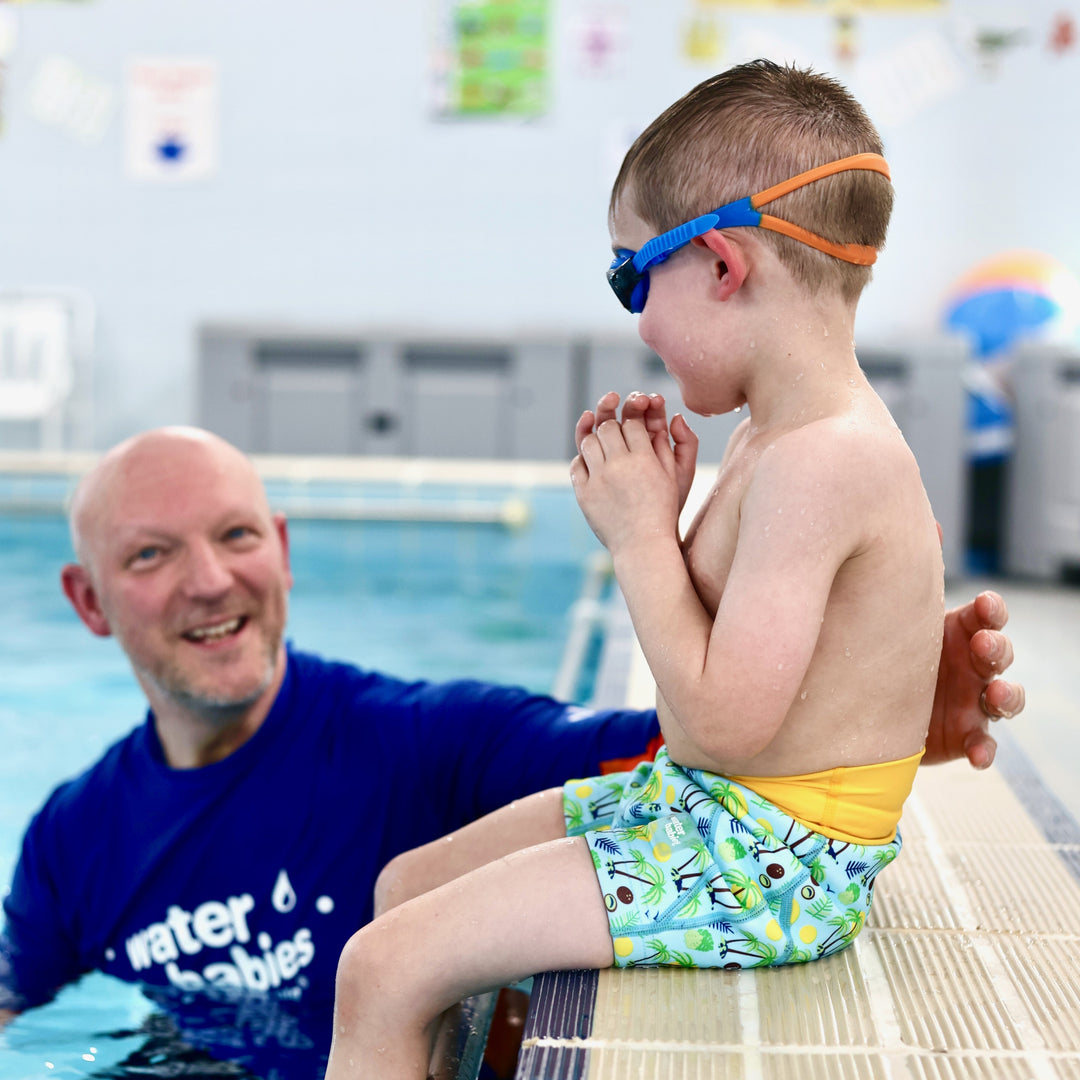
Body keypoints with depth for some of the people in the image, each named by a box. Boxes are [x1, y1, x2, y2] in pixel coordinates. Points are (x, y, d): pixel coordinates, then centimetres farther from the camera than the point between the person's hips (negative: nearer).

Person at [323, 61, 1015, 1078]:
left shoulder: (824, 460, -24)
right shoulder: (783, 432, 8)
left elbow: (725, 718, -27)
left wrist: (642, 534, -17)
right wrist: (654, 511, 0)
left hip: (774, 860, -10)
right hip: (694, 803, 10)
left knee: (384, 972, -13)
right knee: (406, 887, 17)